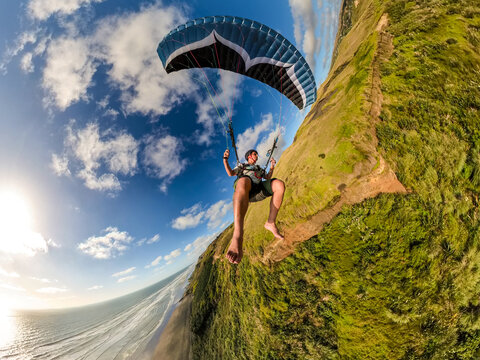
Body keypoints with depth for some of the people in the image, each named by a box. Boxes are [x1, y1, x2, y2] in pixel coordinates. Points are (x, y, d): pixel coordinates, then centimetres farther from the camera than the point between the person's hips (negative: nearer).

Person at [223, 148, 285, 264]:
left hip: (259, 190, 4)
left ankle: (270, 223, -21)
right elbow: (230, 173, 20)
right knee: (243, 181, -45)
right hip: (245, 189, -4)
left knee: (280, 184, -26)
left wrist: (272, 167, 24)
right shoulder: (241, 166, 34)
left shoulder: (259, 168, 44)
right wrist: (225, 159, 6)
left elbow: (268, 177, 37)